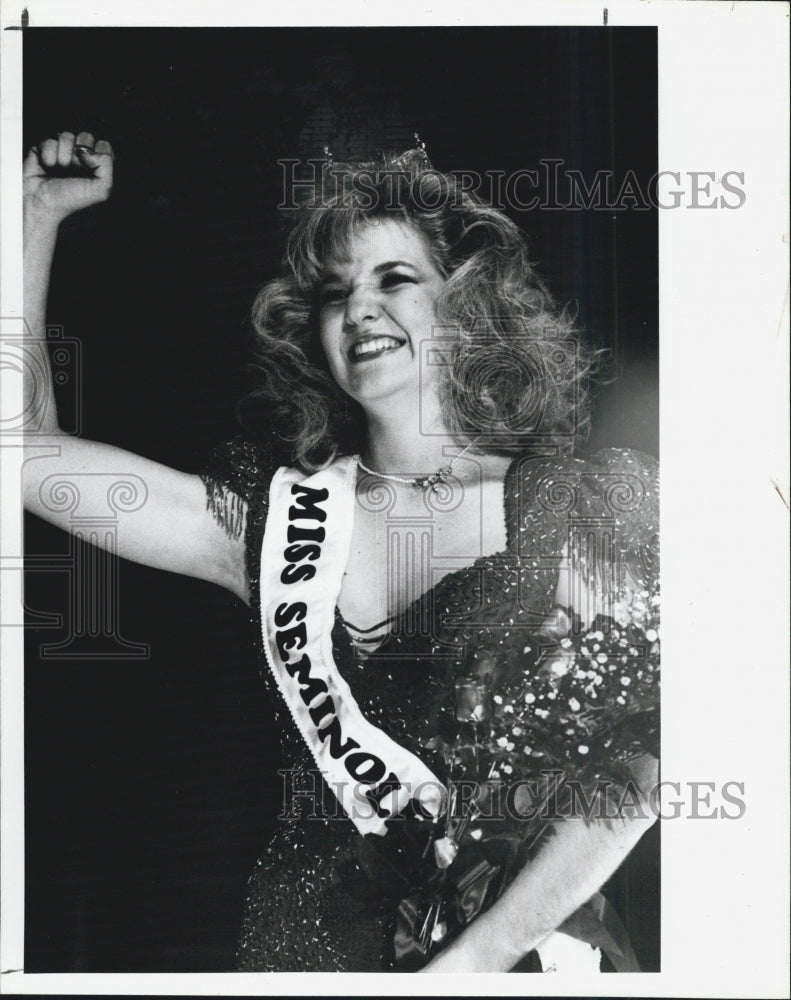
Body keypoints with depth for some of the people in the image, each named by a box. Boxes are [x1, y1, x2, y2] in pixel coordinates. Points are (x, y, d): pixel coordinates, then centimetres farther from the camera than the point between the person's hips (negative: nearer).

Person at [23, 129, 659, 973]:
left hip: (534, 945, -3)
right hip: (313, 947, 3)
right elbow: (25, 451, -1)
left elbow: (642, 755, -9)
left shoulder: (581, 508, -5)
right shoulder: (268, 520, 0)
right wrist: (37, 211, 0)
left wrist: (479, 953, -15)